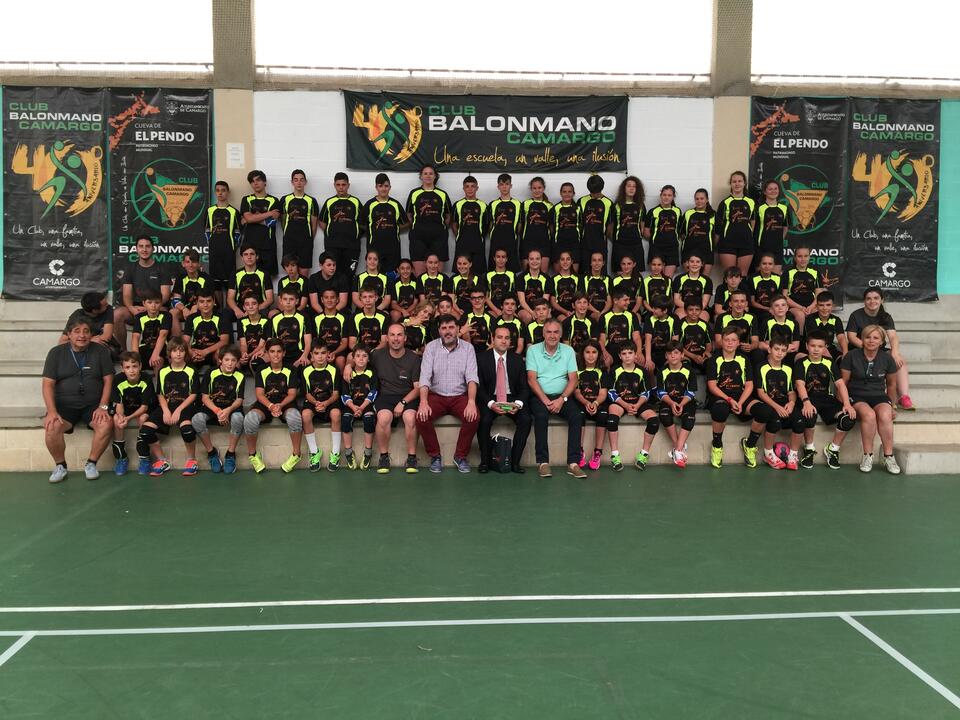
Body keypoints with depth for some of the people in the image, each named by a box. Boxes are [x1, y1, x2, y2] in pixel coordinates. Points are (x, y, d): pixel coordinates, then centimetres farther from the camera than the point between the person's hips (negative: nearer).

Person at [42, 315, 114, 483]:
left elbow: (108, 380, 2)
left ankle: (91, 464, -7)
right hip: (64, 405, 0)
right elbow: (48, 383, -1)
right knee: (52, 427, -29)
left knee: (106, 425, -29)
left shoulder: (100, 351, 5)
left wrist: (103, 407, -10)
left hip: (93, 404, 0)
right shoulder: (56, 353, 4)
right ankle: (60, 466, -5)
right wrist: (52, 411, -15)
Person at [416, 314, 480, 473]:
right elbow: (425, 376, -9)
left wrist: (471, 402, -25)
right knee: (421, 417, -27)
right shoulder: (431, 347, 0)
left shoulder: (468, 348, 1)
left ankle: (461, 456, -5)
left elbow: (471, 377, -9)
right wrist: (423, 402, -25)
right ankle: (435, 456, -5)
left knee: (473, 417, -28)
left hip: (460, 396, 0)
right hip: (436, 396, 0)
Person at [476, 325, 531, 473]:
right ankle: (485, 461, -10)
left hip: (512, 399, 2)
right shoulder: (481, 358, 0)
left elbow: (524, 387, 4)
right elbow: (479, 386, -5)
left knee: (525, 419, -25)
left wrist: (518, 403, -17)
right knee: (484, 420, -31)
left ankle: (515, 461, -12)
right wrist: (491, 404, -21)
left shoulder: (517, 360, 7)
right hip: (489, 399, -2)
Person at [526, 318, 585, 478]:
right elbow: (531, 379, -5)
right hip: (539, 396, -2)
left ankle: (573, 463, -22)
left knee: (576, 416, -25)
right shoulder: (533, 350, 2)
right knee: (541, 415, -32)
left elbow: (573, 379, 2)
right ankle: (543, 462, -24)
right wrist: (545, 400, -17)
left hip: (562, 396, 2)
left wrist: (561, 399, -14)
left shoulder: (568, 351, 8)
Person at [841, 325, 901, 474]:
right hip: (857, 396, -2)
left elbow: (891, 384, 18)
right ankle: (868, 456, -21)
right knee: (869, 415, -34)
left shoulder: (887, 358, 5)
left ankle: (888, 457, -19)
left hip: (879, 396, 2)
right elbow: (843, 382, 2)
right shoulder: (851, 356, -2)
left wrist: (891, 406, 23)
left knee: (885, 416, -32)